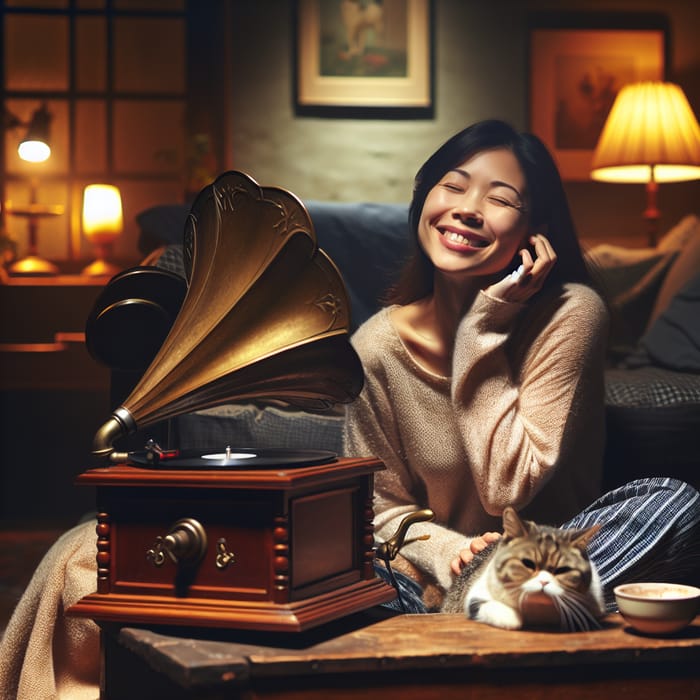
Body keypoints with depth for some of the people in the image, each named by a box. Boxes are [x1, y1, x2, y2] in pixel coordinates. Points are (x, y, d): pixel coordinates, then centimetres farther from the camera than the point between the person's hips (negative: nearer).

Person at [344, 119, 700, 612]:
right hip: (437, 570, 0)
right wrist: (447, 552, -22)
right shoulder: (378, 345, -7)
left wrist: (485, 326, -19)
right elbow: (384, 507, 1)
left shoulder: (571, 314, -14)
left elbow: (509, 488, -17)